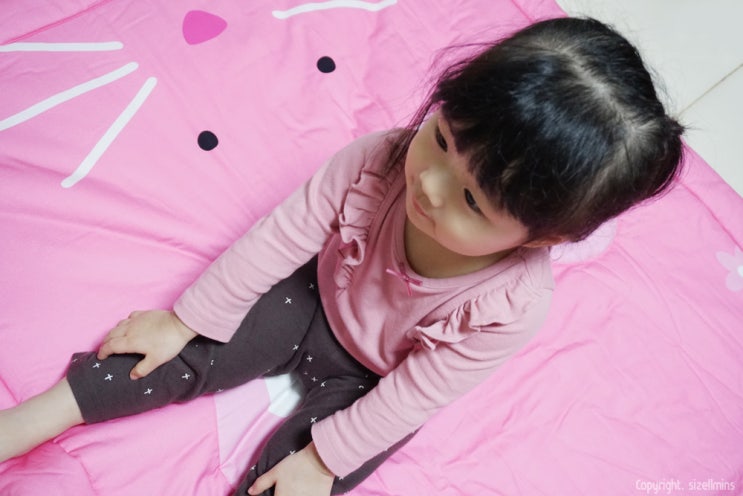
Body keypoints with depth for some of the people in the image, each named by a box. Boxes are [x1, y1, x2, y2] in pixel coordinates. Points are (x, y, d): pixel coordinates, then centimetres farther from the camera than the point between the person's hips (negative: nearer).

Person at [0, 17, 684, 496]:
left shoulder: (510, 307, -34)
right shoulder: (377, 160, -31)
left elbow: (414, 393, -21)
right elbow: (281, 236, -19)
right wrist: (185, 318, -10)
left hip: (372, 385, -1)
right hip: (315, 297, 2)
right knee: (190, 355, -5)